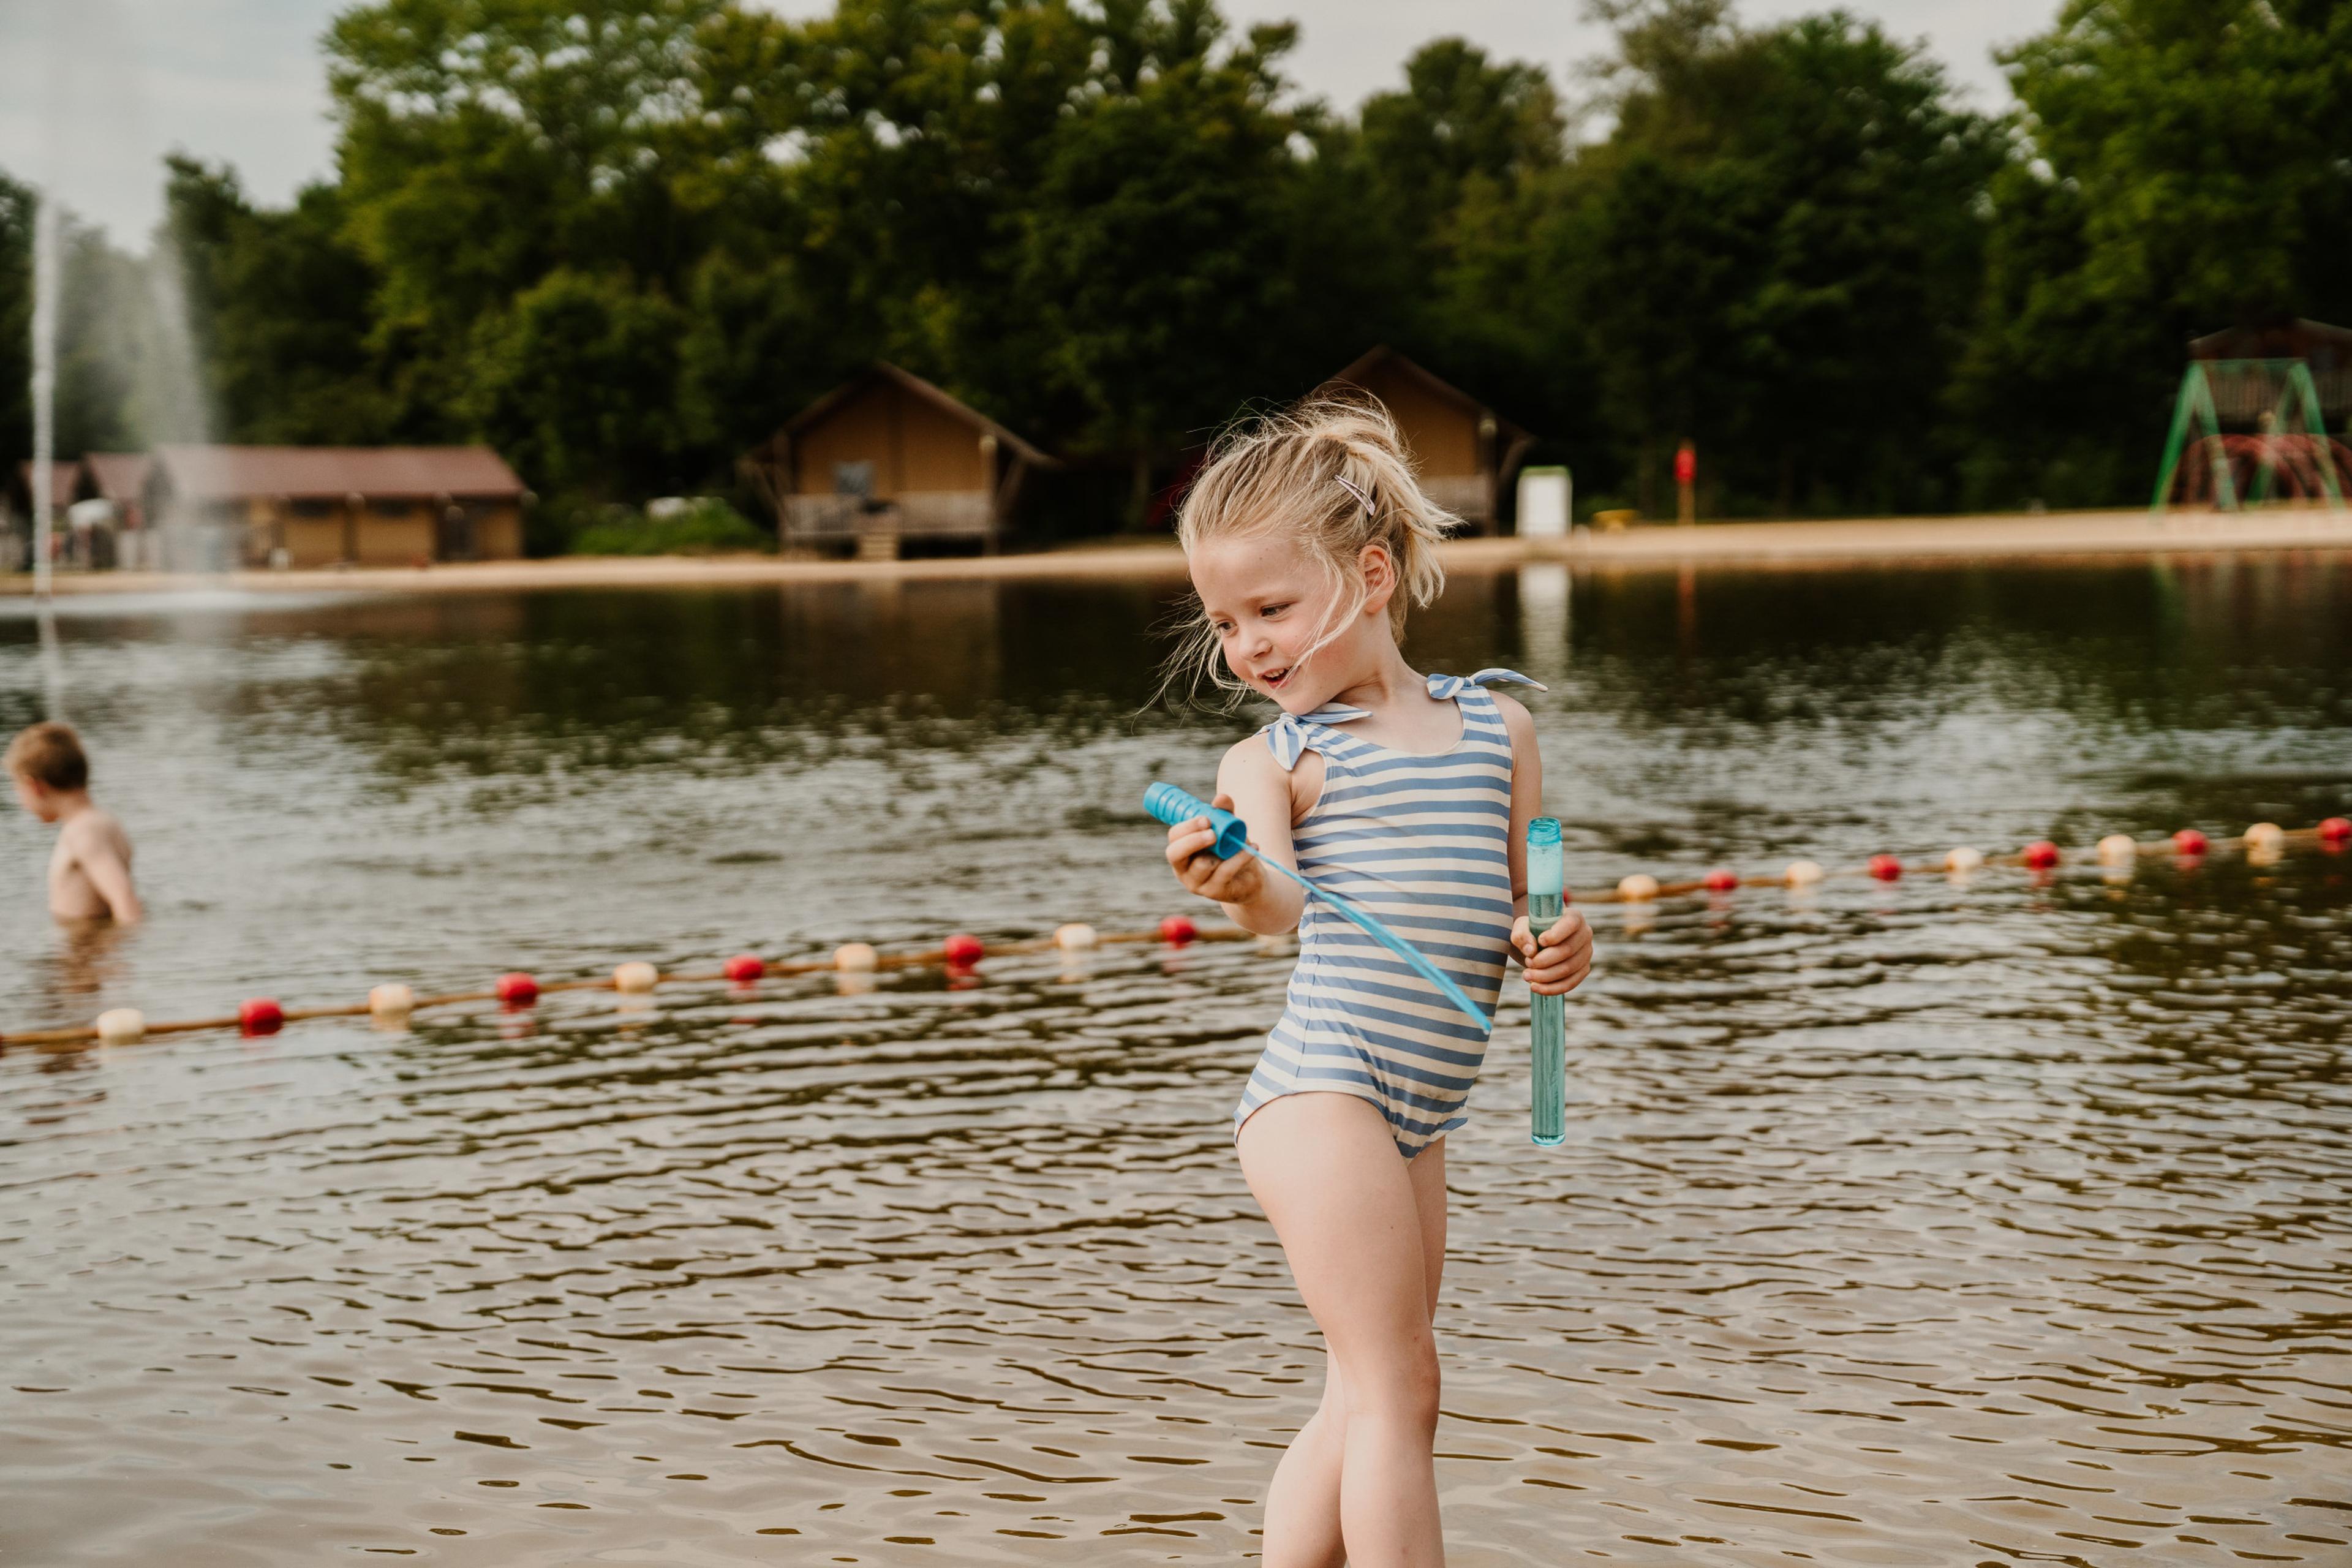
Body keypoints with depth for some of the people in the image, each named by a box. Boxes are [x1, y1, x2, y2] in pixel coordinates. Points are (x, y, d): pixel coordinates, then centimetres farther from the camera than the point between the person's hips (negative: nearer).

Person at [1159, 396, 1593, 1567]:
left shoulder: (1496, 723, 11)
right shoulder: (1272, 758, -1)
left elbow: (1515, 904, 15)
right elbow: (1284, 907, -19)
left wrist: (1549, 945, -8)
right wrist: (1242, 885, -42)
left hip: (1415, 1114, 6)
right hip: (1318, 1084, -6)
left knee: (1364, 1403, 13)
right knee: (1396, 1390, -10)